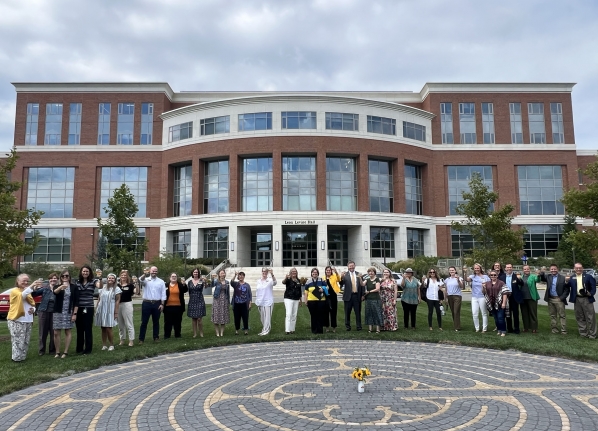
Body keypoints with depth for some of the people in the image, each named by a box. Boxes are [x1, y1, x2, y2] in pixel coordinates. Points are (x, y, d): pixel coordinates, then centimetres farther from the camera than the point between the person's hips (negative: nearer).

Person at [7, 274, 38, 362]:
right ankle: (17, 358, 0)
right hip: (17, 321, -7)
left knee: (26, 342, 10)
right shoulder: (14, 291, -4)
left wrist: (33, 309, 1)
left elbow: (33, 304, 25)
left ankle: (22, 357, 19)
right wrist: (31, 287, -43)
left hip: (28, 321, 7)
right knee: (18, 341, -8)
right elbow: (22, 295, -27)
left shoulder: (29, 292, 18)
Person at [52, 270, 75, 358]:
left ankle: (65, 352, 9)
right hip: (58, 312, 2)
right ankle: (57, 352, 14)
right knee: (56, 333, 2)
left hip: (68, 313, -2)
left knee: (67, 332, 2)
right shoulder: (57, 286, 7)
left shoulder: (74, 287, 3)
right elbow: (55, 292, -20)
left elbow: (76, 301, 1)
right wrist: (61, 286, -41)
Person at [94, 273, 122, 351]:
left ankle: (111, 345, 8)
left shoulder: (116, 289, -1)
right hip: (101, 310, 4)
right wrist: (97, 309, 9)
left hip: (110, 311, -4)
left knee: (108, 329, -7)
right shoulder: (102, 287, 11)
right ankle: (104, 345, 15)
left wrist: (116, 312, -9)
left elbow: (117, 301, -4)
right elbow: (99, 299, 15)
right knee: (103, 329, 7)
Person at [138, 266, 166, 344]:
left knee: (156, 321, 9)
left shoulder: (161, 281, 7)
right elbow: (141, 280, -22)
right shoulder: (146, 279, 3)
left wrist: (162, 304, -4)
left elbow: (163, 294, 4)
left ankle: (156, 337, 19)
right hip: (146, 303, -1)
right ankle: (141, 339, 6)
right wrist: (145, 274, -44)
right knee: (144, 322, 1)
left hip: (157, 304, 1)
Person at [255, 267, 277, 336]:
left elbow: (274, 282, -30)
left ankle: (266, 331, -2)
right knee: (262, 317, 12)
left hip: (268, 302, -5)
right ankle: (264, 329, 25)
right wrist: (257, 301, 13)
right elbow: (257, 291, 15)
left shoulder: (269, 280, -6)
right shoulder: (258, 281, 10)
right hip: (260, 302, 5)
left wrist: (272, 274, -47)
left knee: (267, 317, -5)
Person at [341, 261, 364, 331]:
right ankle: (347, 326, 16)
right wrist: (341, 278, -31)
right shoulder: (345, 275, -1)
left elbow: (362, 285, 9)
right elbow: (342, 284, -11)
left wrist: (362, 295, 3)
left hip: (357, 296, 1)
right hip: (348, 296, -1)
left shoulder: (358, 274, 7)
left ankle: (358, 326, 14)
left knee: (358, 312, 6)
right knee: (347, 312, 6)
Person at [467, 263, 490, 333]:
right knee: (474, 314, 2)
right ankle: (477, 328, 14)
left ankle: (484, 328, 15)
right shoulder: (473, 276, 3)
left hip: (482, 297, -2)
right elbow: (467, 279, -19)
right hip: (474, 297, 2)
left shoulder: (485, 277, 0)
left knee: (484, 313, 5)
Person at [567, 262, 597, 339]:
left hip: (587, 299, -2)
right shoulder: (571, 278, 7)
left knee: (590, 317, 1)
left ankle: (592, 334, 10)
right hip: (577, 300, 2)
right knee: (580, 317, 9)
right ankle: (583, 333, 20)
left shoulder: (588, 277, 2)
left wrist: (590, 293, -17)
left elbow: (593, 287, -2)